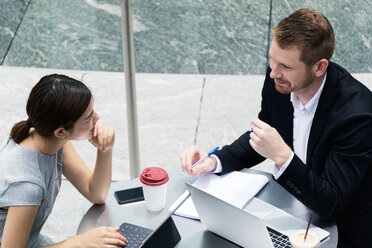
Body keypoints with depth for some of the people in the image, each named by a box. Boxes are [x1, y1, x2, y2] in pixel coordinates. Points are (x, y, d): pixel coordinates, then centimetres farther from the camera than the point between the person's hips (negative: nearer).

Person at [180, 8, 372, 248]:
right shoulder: (279, 79, -12)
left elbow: (330, 205, -27)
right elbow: (258, 140, 5)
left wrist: (282, 156, -38)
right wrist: (214, 161, -13)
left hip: (339, 229, -5)